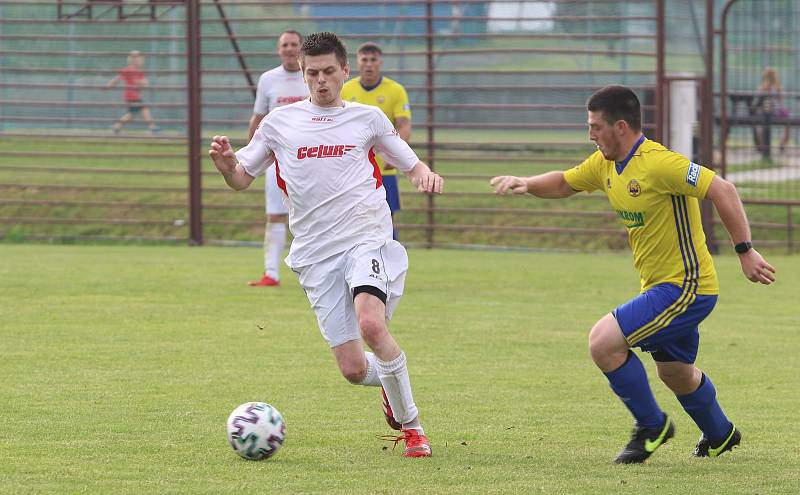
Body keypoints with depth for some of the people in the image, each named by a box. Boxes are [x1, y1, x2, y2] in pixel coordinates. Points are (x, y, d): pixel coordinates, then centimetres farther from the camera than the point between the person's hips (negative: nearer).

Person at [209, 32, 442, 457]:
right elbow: (241, 179, 15)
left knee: (371, 324, -31)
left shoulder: (367, 118, 9)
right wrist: (225, 162, -8)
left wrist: (426, 176, -8)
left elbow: (411, 166, 16)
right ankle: (388, 381, 35)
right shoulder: (279, 122, 10)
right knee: (354, 369, -4)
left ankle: (410, 424, -12)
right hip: (315, 254, 2)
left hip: (367, 238, -2)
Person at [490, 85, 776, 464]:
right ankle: (720, 435, 51)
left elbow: (721, 190, -27)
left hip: (685, 287, -10)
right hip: (660, 287, 10)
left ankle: (651, 427, 1)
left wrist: (745, 251, -28)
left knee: (603, 341, -18)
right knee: (675, 373, 25)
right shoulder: (605, 164, 4)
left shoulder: (658, 164, -24)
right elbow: (563, 183, 20)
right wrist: (525, 184, 0)